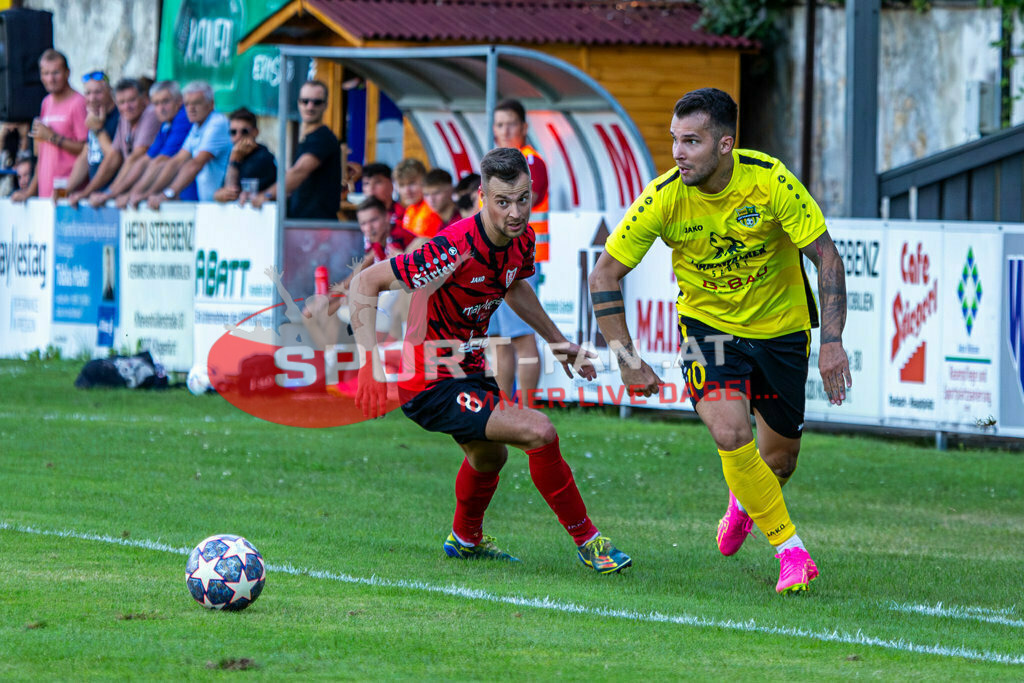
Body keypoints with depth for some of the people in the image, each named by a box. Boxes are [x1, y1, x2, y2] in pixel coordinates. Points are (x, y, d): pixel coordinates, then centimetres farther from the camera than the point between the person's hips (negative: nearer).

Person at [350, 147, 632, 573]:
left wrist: (559, 342, 22)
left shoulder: (521, 239, -6)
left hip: (468, 371, 9)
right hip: (432, 385, -9)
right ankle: (587, 542, -5)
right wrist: (370, 363, -35)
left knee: (489, 455, 34)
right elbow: (365, 283, -27)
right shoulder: (455, 249, -31)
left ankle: (465, 539, 63)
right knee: (539, 432, -21)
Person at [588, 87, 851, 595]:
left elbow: (827, 257, -17)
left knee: (778, 458, 10)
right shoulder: (664, 197, -22)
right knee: (730, 434, -23)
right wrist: (629, 361, -14)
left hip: (780, 325, 1)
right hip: (708, 322, 0)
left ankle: (745, 501, 48)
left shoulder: (770, 181, -24)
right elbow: (604, 276, -11)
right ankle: (791, 550, -7)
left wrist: (832, 341, -26)